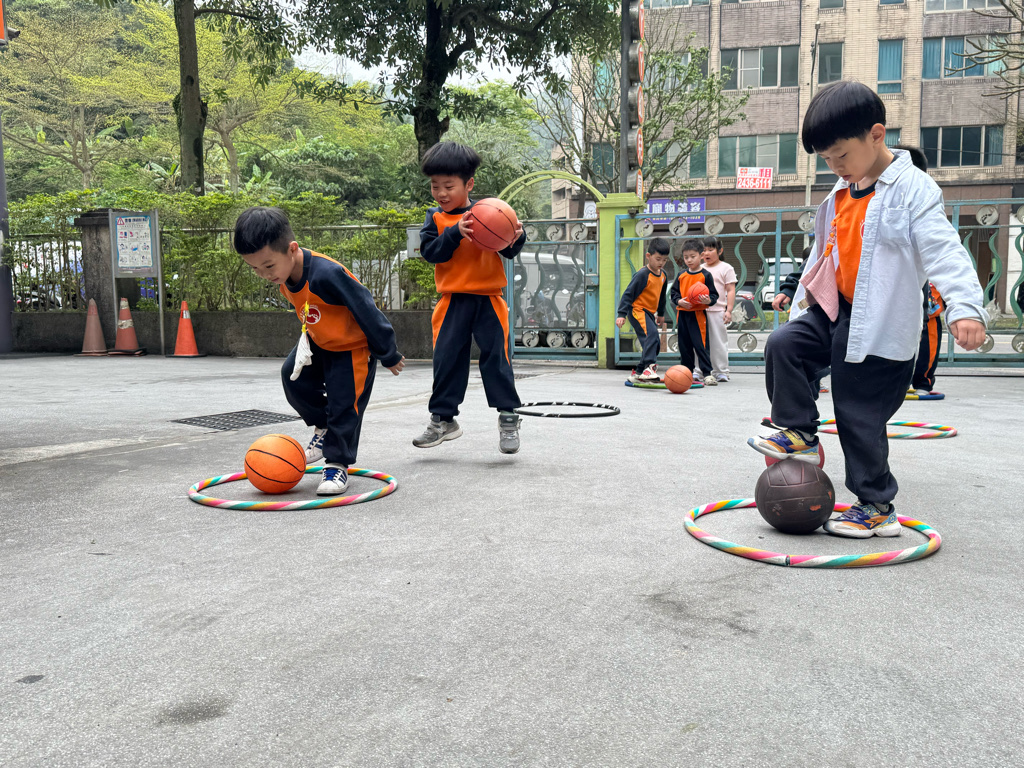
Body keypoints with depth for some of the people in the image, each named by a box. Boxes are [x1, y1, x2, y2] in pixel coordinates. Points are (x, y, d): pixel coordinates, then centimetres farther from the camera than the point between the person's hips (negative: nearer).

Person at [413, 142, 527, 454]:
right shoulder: (436, 219, 7)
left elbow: (509, 252, 5)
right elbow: (430, 251, -8)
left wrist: (517, 237, -16)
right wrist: (456, 233, -21)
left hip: (489, 299, -1)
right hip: (453, 301, 2)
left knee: (496, 356, -1)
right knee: (446, 358, 4)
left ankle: (508, 417, 11)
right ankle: (443, 419, 16)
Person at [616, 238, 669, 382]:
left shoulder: (663, 275, 9)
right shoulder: (642, 274, -16)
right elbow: (628, 293, -16)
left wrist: (661, 314, 32)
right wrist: (621, 314, -20)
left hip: (649, 312, 9)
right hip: (637, 310, -9)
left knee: (656, 343, 9)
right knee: (651, 335, -29)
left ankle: (639, 373, 19)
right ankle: (649, 367, -36)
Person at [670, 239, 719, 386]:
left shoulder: (705, 275, -3)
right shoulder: (681, 275, 10)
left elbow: (714, 295, -3)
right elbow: (674, 292, 13)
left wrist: (708, 300, -24)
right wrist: (679, 301, -7)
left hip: (698, 314, -5)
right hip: (682, 314, 5)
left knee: (700, 345, -9)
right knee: (684, 346, 10)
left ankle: (707, 374, -5)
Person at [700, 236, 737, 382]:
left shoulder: (726, 268, 3)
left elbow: (731, 291, -1)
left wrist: (729, 310, -10)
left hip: (717, 311, -4)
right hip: (699, 310, 4)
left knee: (718, 341, -2)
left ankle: (721, 371, 5)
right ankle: (699, 370, 11)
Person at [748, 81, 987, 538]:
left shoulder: (913, 189, -12)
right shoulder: (841, 194, 11)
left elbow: (942, 250, -22)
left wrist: (964, 305, -34)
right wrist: (805, 295, 26)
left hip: (880, 325, -7)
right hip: (835, 312, 7)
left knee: (860, 417, -2)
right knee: (783, 345, -11)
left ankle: (877, 507, 14)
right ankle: (800, 435, 5)